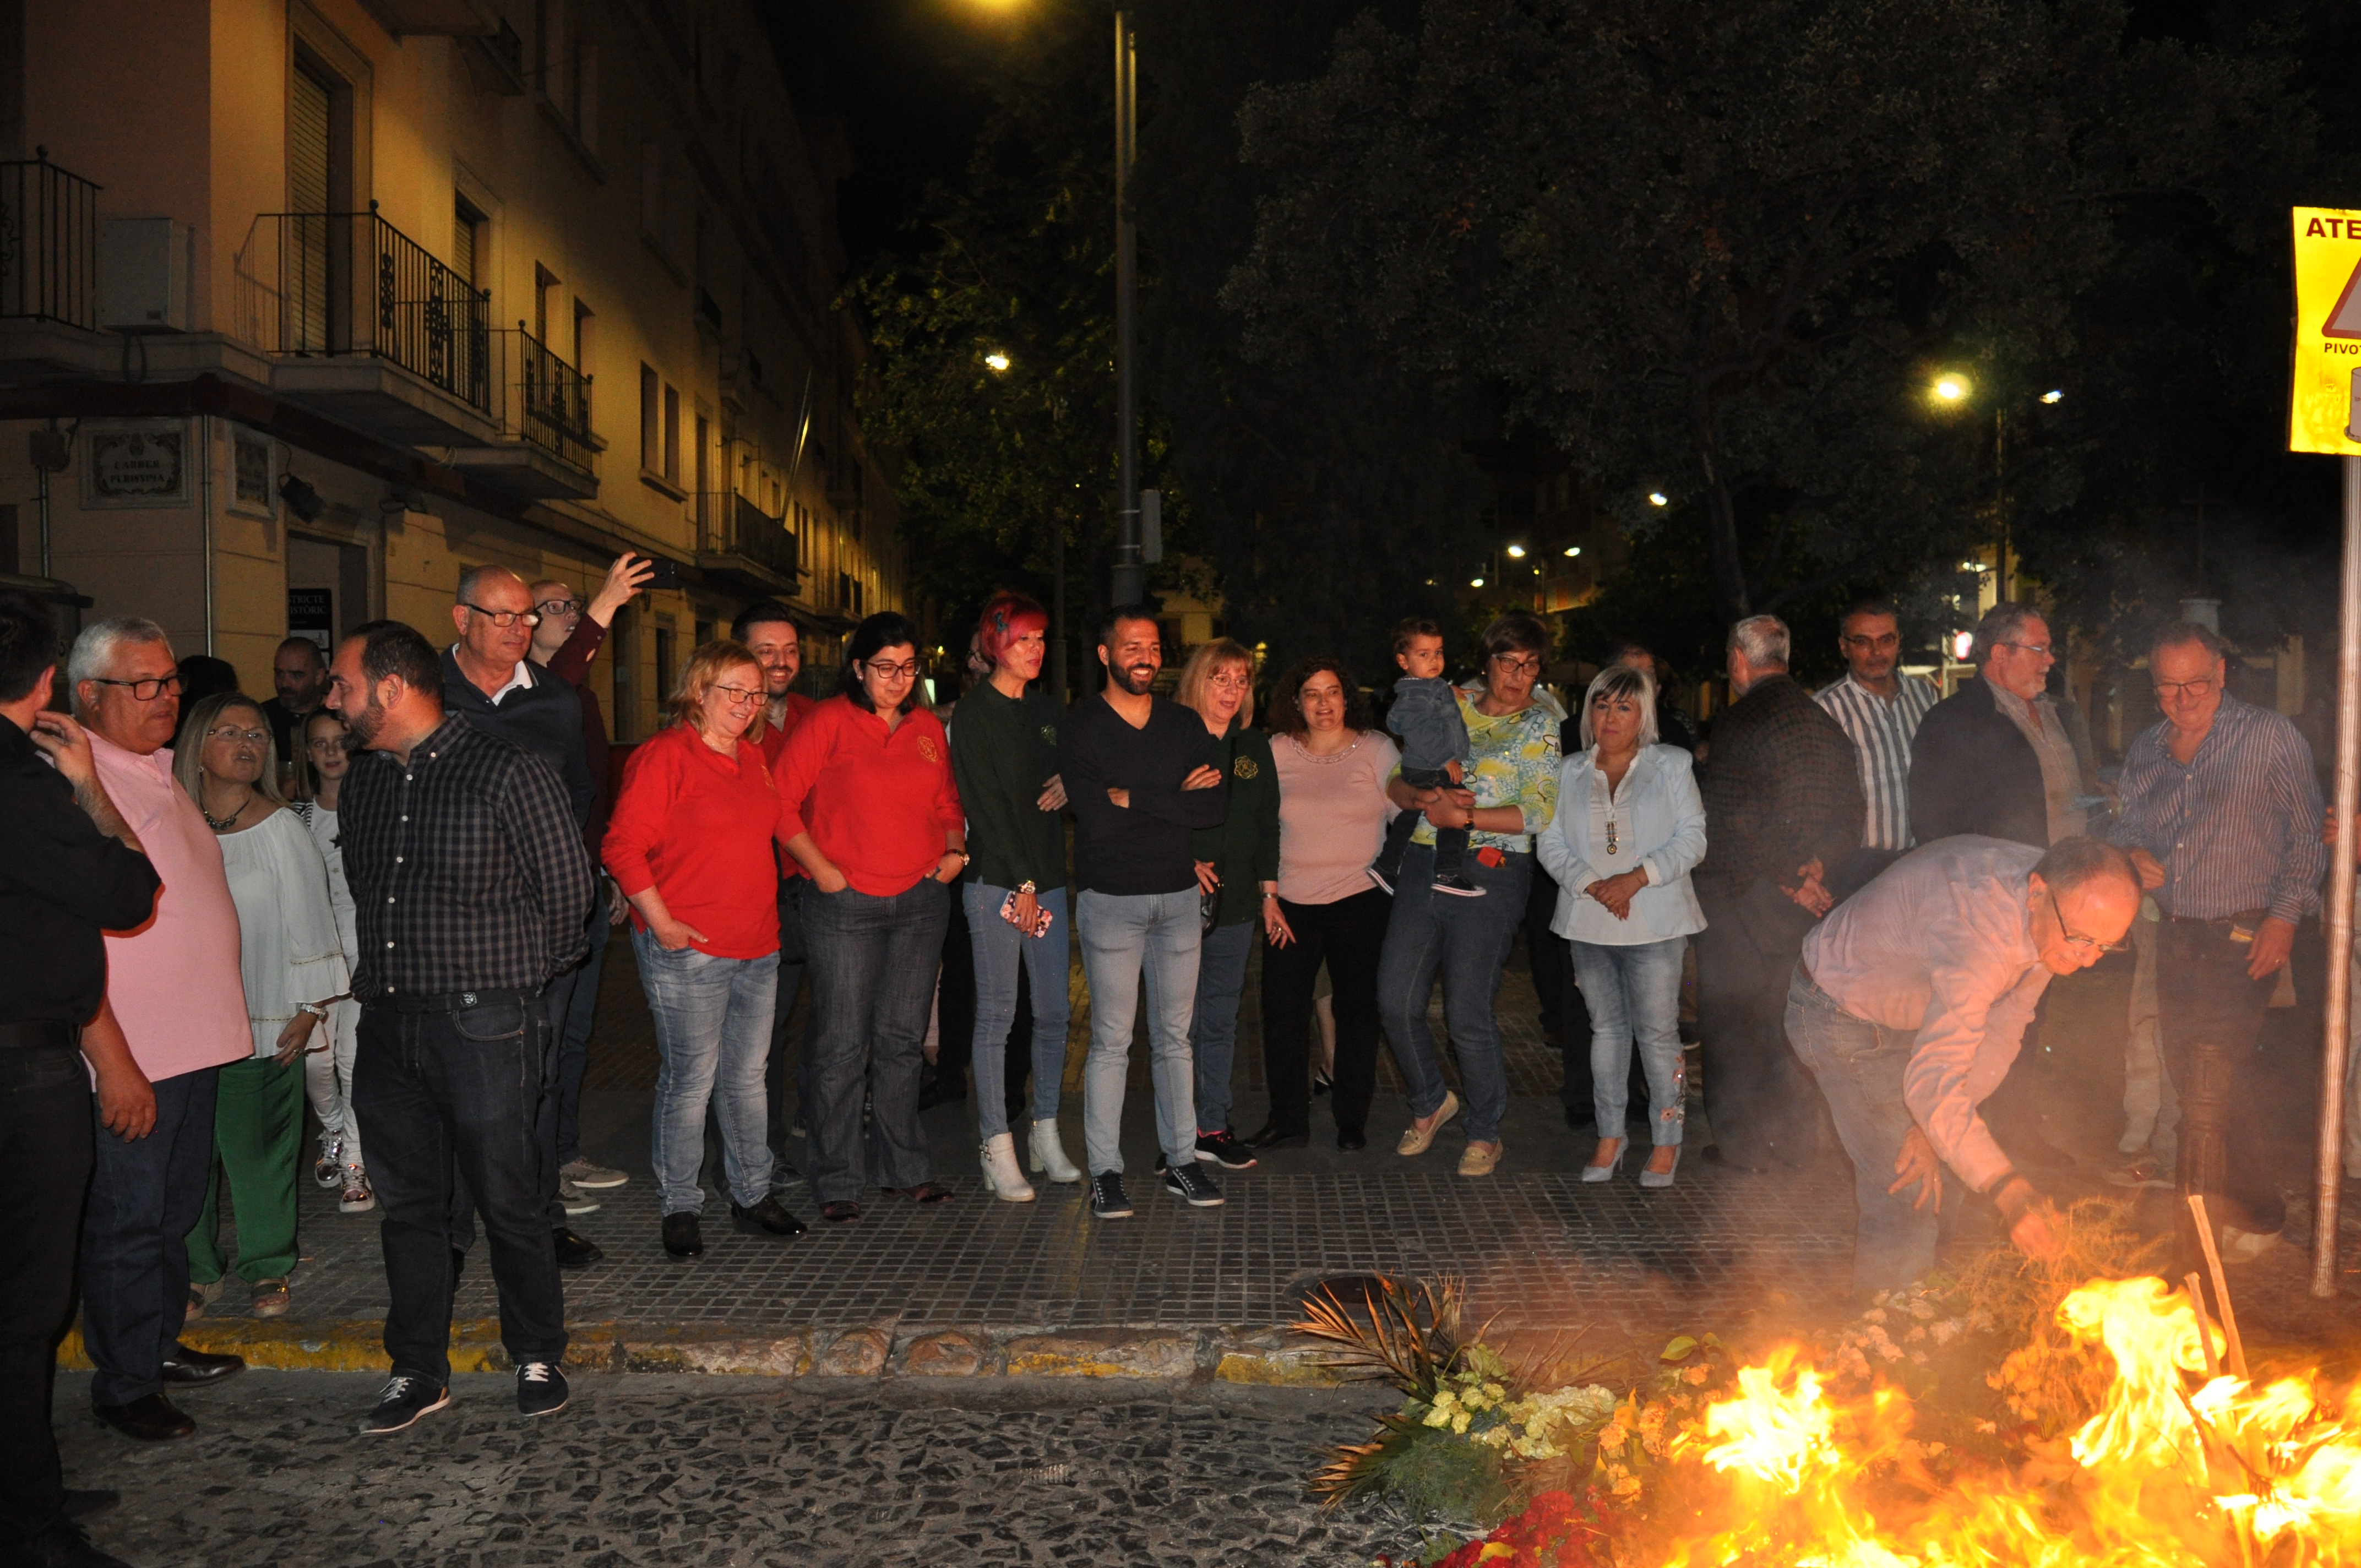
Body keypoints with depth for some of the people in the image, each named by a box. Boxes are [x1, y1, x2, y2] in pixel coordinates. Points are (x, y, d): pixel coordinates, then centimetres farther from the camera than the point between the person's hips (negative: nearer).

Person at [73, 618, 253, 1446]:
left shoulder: (164, 772, 12)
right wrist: (112, 1058, -22)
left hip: (196, 1042, 9)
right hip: (130, 1059, -9)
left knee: (177, 1207, 20)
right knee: (127, 1218, 4)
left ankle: (161, 1346, 35)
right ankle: (123, 1384, 19)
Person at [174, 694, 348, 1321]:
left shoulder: (281, 828, -2)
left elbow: (310, 920, -1)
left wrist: (310, 1010, -3)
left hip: (264, 1022, -2)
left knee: (260, 1149, 5)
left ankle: (266, 1268, 18)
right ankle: (198, 1265, 22)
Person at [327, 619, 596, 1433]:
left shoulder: (509, 772, -10)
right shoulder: (361, 784, 11)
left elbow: (570, 890, -4)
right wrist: (388, 973, 16)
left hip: (483, 1024, -6)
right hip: (388, 1023, 6)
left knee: (509, 1201, 3)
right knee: (407, 1204, 12)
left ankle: (537, 1357, 21)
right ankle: (418, 1372, 26)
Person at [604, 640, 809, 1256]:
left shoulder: (754, 759, 15)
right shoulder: (664, 755, -9)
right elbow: (623, 846, -14)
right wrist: (660, 921, -15)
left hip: (757, 947, 7)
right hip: (687, 950, -7)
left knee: (747, 1076, 14)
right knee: (690, 1080, -1)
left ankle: (752, 1195, 25)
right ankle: (679, 1208, 13)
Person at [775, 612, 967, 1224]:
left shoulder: (928, 729, 12)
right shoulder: (828, 722, -3)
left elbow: (948, 805, 22)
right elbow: (780, 802, -7)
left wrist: (955, 851, 4)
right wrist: (822, 869, -10)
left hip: (921, 900, 5)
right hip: (845, 903, -4)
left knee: (902, 1039, 12)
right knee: (843, 1046, -2)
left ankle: (904, 1168, 23)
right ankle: (836, 1180, 11)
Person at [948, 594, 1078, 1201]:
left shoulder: (1045, 708, 14)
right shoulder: (975, 711, -5)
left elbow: (1071, 775, 23)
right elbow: (986, 804, -10)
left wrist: (1069, 786, -2)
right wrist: (1021, 884, -12)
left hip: (1047, 877, 6)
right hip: (996, 881, -6)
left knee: (1054, 1012, 8)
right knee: (996, 1015, -3)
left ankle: (1045, 1136, 20)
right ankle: (997, 1149, 5)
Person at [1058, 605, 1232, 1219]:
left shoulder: (1185, 725, 9)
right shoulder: (1080, 727, -4)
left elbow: (1216, 808, -4)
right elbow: (1097, 818, -17)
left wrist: (1135, 799, -12)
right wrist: (1176, 799, -11)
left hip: (1178, 896, 4)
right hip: (1110, 899, -4)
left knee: (1175, 1036, 10)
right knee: (1111, 1040, -1)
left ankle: (1181, 1160, 20)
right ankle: (1105, 1172, 8)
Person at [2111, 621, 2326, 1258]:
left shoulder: (2269, 737, -6)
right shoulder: (2147, 750, 9)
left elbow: (2307, 834, -4)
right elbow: (2128, 823, 19)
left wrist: (2286, 916, -11)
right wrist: (2133, 852, -5)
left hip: (2244, 935, -6)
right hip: (2175, 934, 6)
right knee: (2184, 1069, 12)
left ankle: (2257, 1211, 8)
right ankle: (2202, 1194, 28)